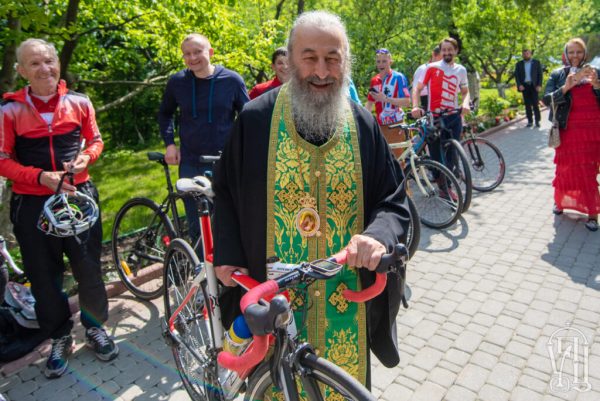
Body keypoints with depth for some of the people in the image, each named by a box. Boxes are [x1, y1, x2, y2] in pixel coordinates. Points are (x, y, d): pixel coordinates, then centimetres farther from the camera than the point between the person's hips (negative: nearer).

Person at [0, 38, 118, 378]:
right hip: (32, 204, 0)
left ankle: (95, 326, 30)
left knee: (89, 268, 6)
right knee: (45, 277, 10)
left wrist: (85, 158, -10)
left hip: (79, 195, 1)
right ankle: (60, 338, 30)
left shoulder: (79, 102, 1)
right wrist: (41, 176, -18)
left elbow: (95, 140, 12)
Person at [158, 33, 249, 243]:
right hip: (190, 164, 2)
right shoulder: (177, 82, 2)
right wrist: (169, 143, 4)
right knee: (196, 227, 10)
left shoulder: (232, 80, -3)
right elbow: (164, 113, 18)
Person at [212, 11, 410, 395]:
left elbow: (394, 201, 1)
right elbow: (226, 192, 4)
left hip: (346, 295, 2)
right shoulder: (255, 118, -6)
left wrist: (379, 235, -21)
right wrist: (228, 255, -5)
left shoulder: (364, 125, -1)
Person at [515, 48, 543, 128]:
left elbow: (540, 74, 4)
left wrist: (539, 85, -8)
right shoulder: (519, 64, 10)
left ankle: (537, 121, -2)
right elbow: (516, 75, 6)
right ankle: (530, 121, 6)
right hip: (524, 86, 2)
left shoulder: (537, 63, 7)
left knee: (535, 104, -6)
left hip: (533, 86, -1)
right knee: (527, 104, 2)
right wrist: (519, 85, -9)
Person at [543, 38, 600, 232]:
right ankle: (559, 201, 27)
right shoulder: (558, 75, 6)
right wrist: (565, 88, -19)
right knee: (566, 168, 6)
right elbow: (547, 100, -5)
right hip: (569, 130, -1)